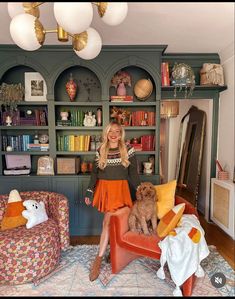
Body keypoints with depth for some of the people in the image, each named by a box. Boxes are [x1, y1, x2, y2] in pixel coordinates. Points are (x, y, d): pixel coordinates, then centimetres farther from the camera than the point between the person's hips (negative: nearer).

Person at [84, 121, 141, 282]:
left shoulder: (128, 149, -3)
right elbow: (94, 173, 8)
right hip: (103, 187, 3)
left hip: (119, 188, -3)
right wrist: (89, 192, 4)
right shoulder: (100, 151, 4)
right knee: (110, 221, 8)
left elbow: (133, 173, 0)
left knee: (107, 222, -7)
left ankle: (98, 260, 1)